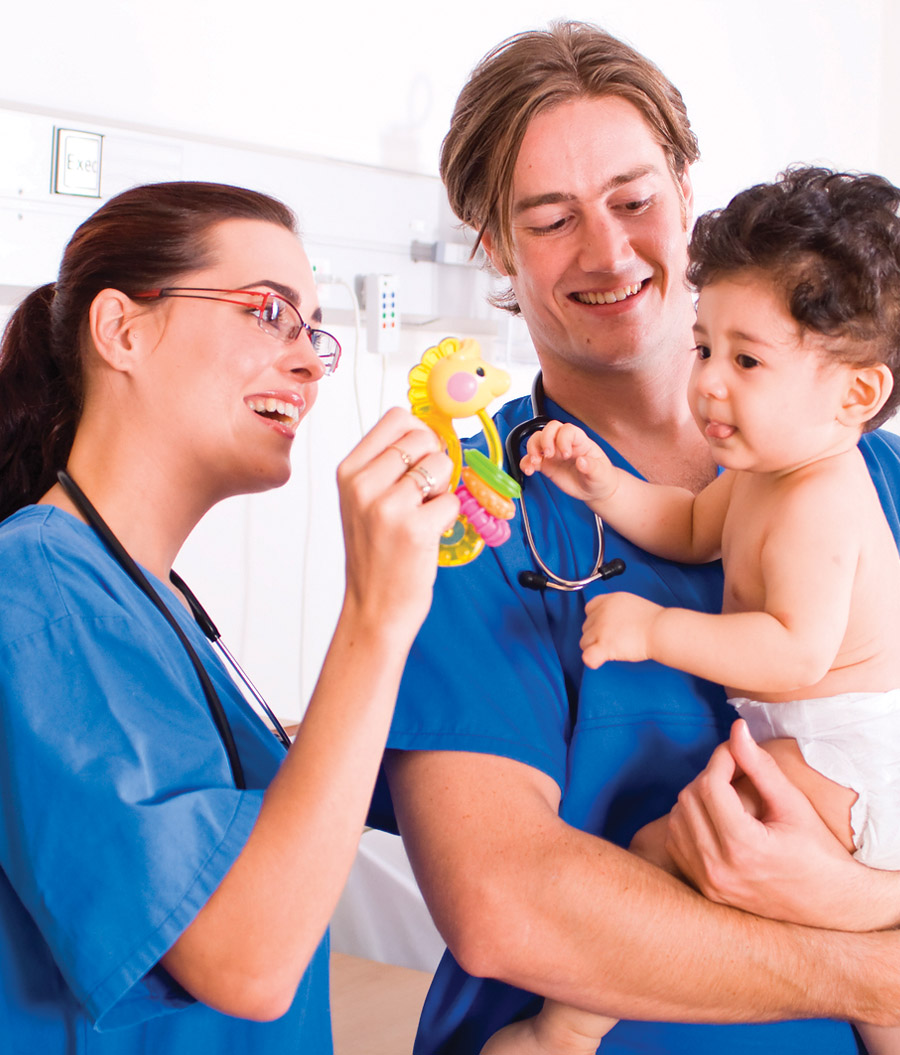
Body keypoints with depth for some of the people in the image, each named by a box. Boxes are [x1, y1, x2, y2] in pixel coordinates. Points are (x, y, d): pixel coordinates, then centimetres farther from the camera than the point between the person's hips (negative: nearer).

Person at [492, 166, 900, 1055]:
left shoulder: (817, 505, -24)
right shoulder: (765, 468, 7)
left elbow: (796, 653, -32)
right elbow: (692, 530, 20)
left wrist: (655, 629, -29)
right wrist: (603, 485, 5)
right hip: (817, 745, 11)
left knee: (659, 848, -16)